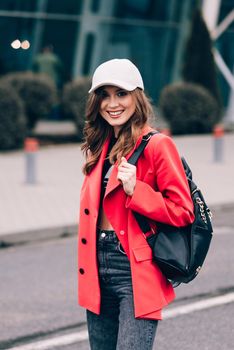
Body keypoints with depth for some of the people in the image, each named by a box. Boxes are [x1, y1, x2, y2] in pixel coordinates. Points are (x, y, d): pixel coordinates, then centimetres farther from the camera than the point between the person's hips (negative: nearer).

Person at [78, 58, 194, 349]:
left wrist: (136, 191, -19)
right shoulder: (100, 148, 14)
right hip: (98, 271, 7)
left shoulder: (156, 145, -8)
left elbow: (183, 212, -9)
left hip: (136, 272, -7)